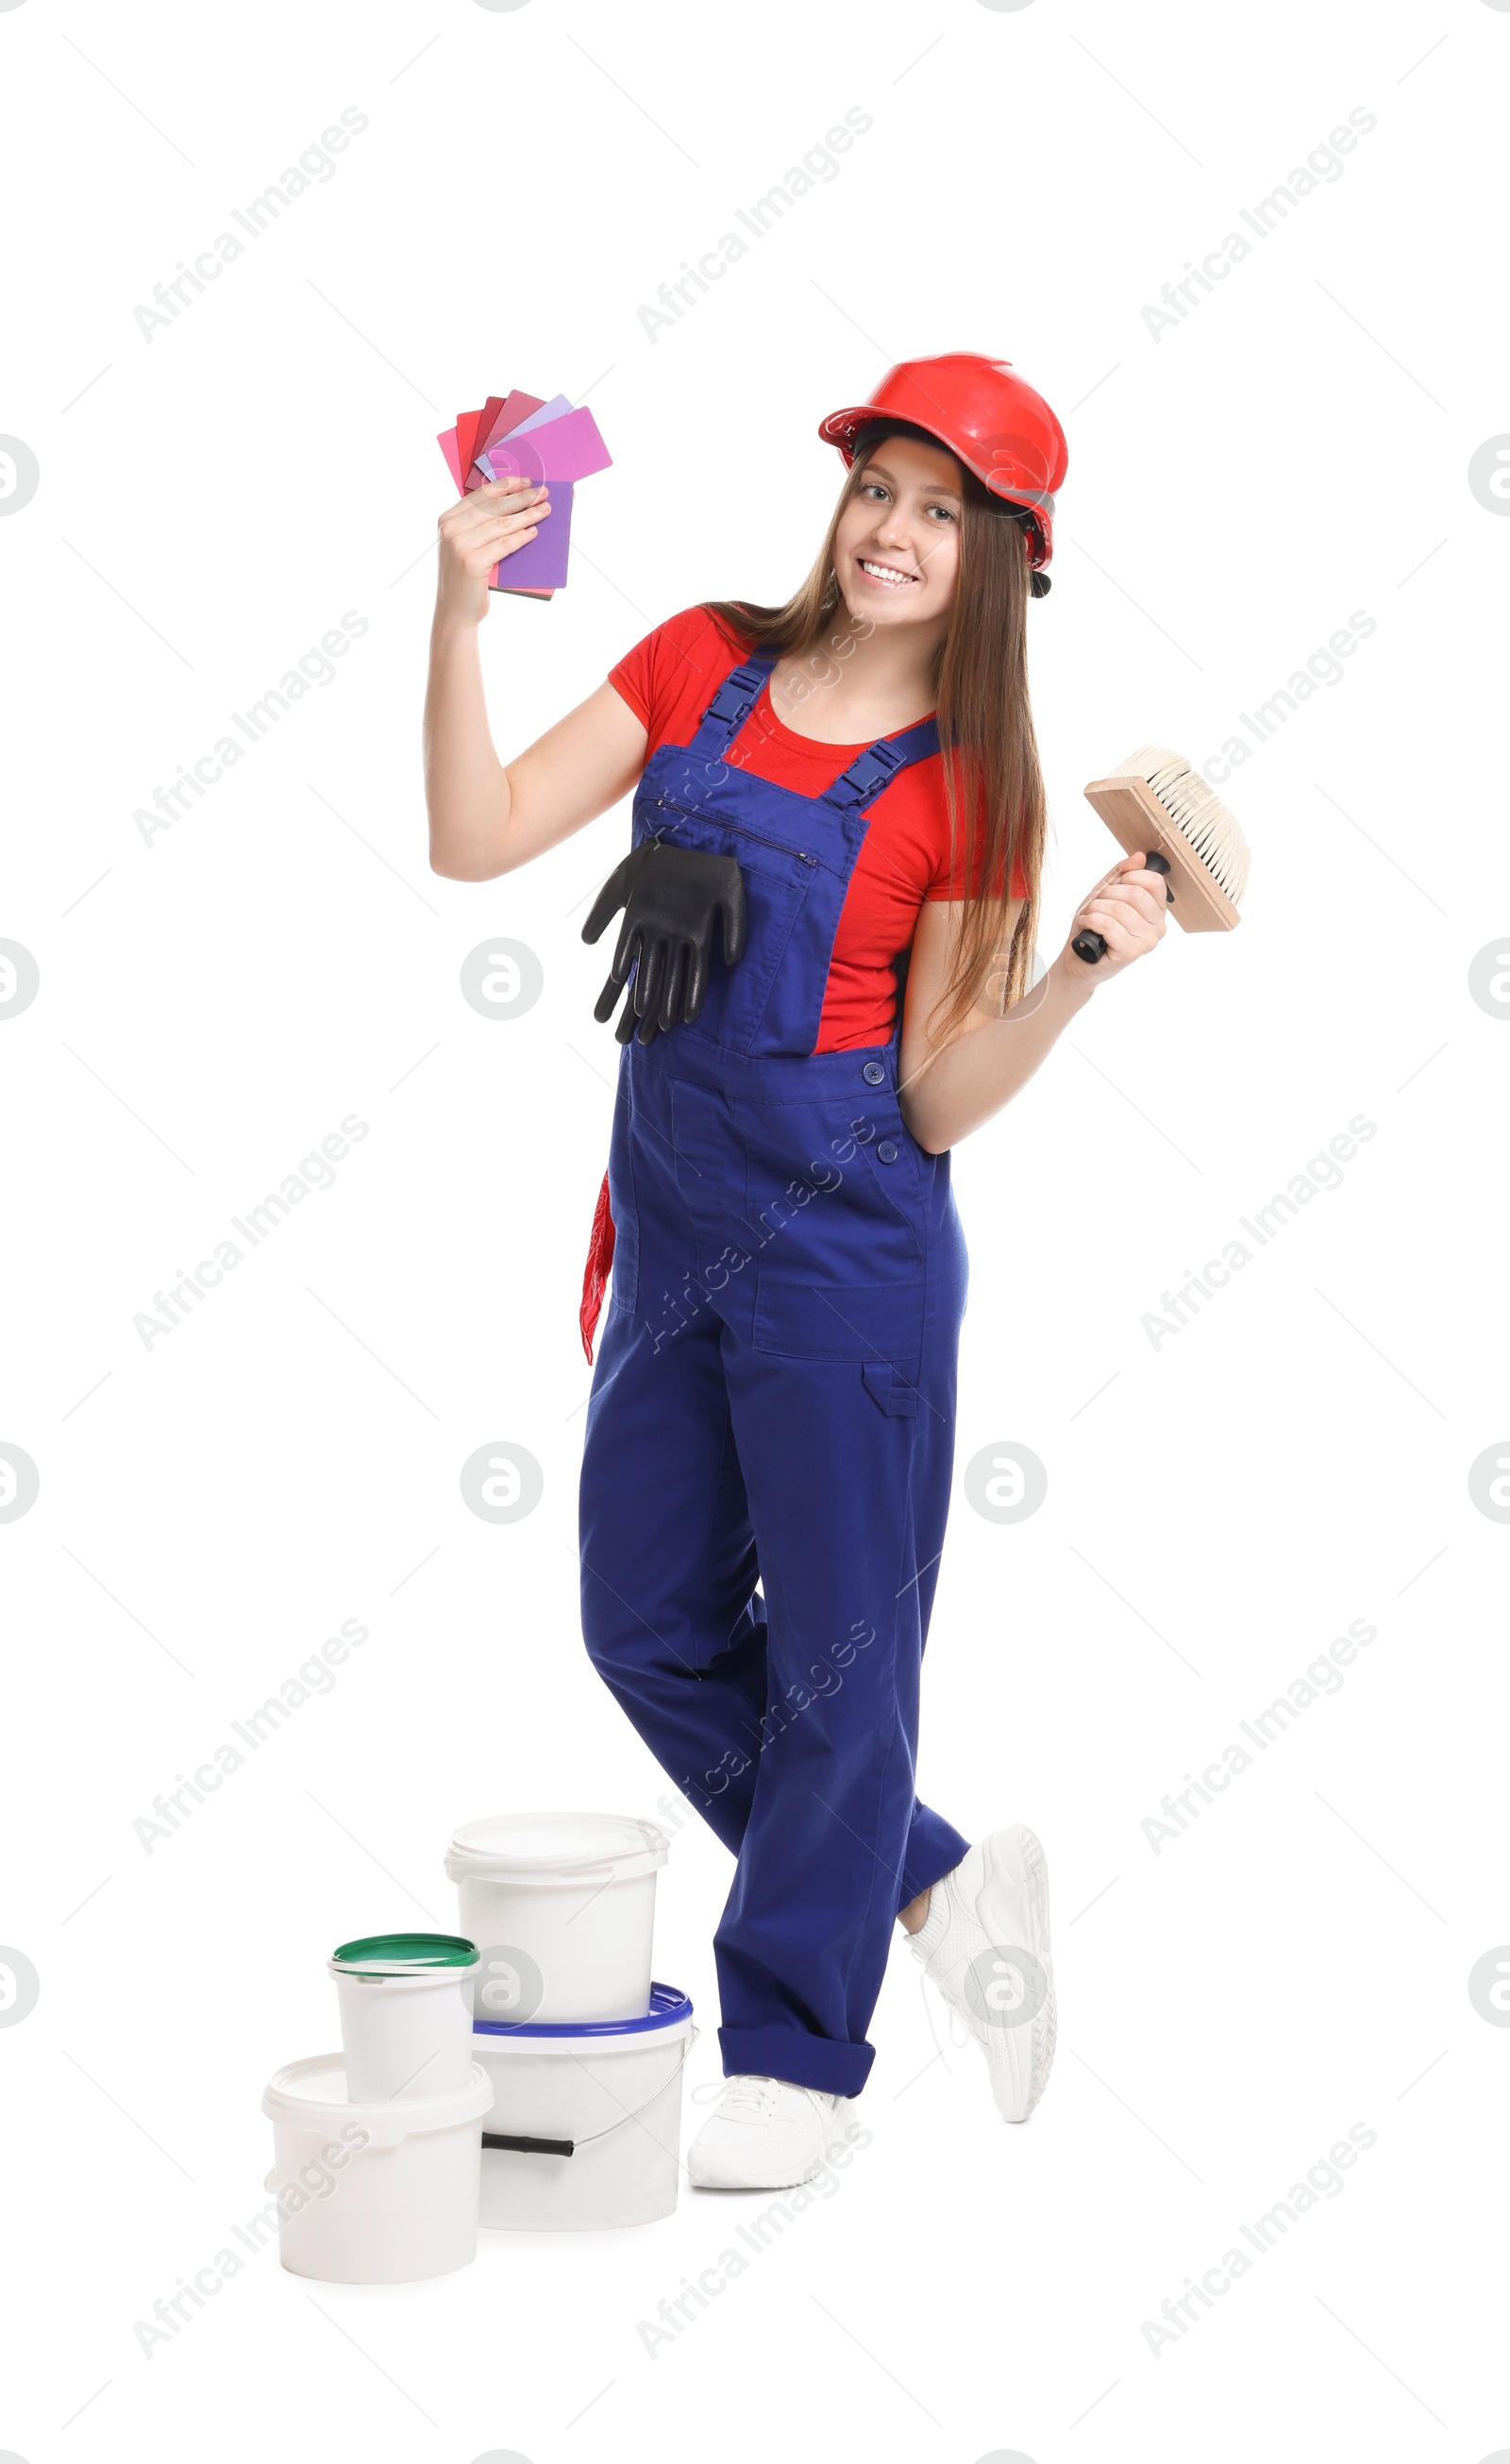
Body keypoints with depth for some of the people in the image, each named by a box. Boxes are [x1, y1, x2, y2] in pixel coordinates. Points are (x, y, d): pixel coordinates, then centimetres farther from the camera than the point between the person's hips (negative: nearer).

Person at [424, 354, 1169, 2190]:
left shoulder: (962, 790, -6)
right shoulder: (703, 664, 4)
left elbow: (939, 1106, -8)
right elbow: (477, 841, -4)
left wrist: (1088, 967, -21)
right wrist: (462, 610, -13)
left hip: (843, 1248, -5)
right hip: (672, 1232, 5)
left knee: (839, 1654, 4)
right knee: (650, 1629, 13)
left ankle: (793, 2051, 22)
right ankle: (939, 1880, 33)